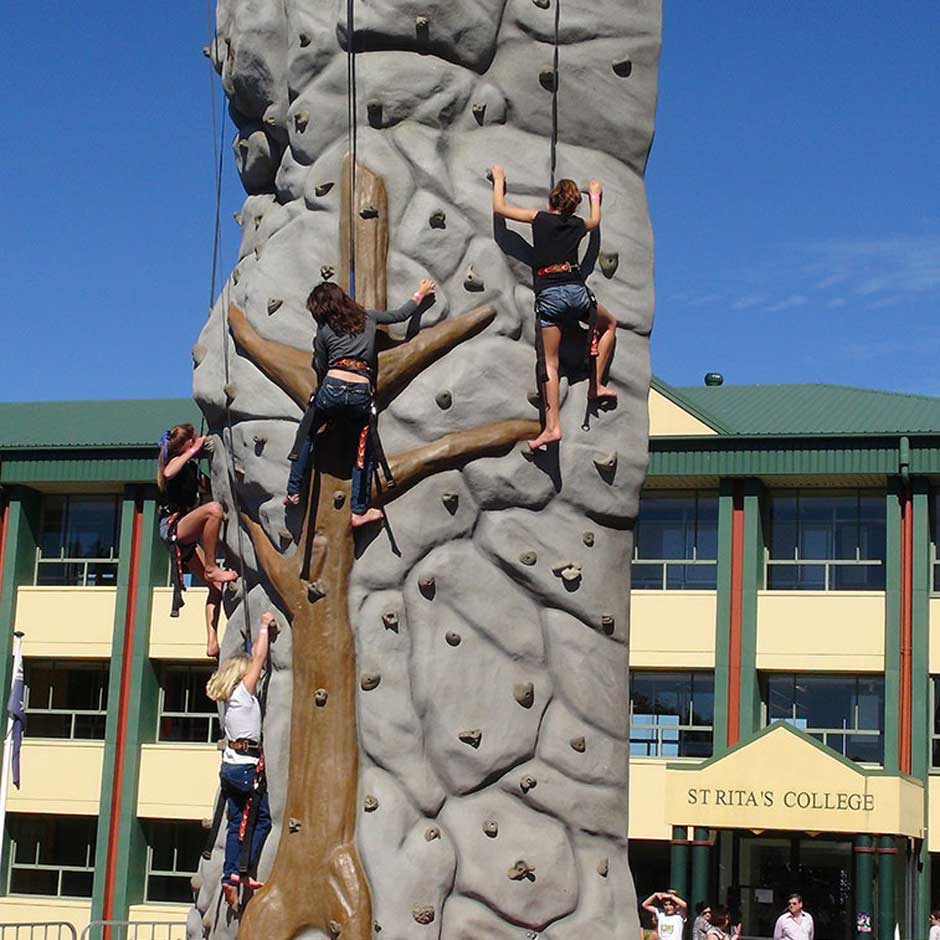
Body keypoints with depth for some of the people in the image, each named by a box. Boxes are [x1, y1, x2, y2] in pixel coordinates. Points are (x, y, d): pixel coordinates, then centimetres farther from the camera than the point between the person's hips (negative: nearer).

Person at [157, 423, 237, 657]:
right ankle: (211, 569, -30)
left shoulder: (192, 468, 21)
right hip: (172, 526, -10)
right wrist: (192, 452, -21)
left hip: (185, 537, 10)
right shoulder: (178, 461, -4)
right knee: (213, 508, -36)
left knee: (217, 586, 3)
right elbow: (168, 473, -29)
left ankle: (212, 642, -1)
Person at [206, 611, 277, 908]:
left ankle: (229, 877, 3)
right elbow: (259, 659, -7)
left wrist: (264, 632, 26)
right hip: (246, 765, -8)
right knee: (263, 819, 1)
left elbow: (255, 658, 23)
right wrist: (264, 628, 2)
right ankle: (242, 871, -5)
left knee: (237, 822, 8)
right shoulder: (244, 691, -9)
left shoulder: (230, 696, 13)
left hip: (230, 765, 8)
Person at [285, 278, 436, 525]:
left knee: (306, 434, 23)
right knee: (364, 450, 16)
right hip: (362, 391, 2)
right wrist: (420, 294, 42)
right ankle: (358, 511, 14)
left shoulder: (324, 330, 7)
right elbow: (399, 315, 28)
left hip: (332, 388, -2)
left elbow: (321, 369, 11)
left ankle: (294, 491, 23)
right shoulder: (367, 317, 15)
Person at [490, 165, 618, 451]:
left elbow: (499, 208, 10)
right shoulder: (578, 224, 16)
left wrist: (499, 180, 27)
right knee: (609, 324, 31)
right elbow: (595, 220, 42)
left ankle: (552, 426, -9)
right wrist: (595, 195, 59)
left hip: (548, 296, -2)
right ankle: (596, 385, 24)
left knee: (550, 362, -1)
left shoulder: (539, 218, 6)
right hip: (576, 291, 2)